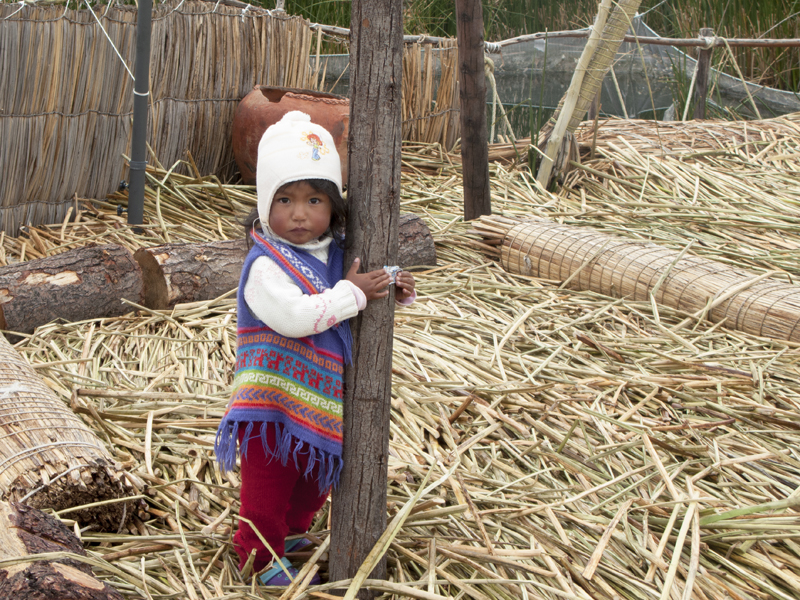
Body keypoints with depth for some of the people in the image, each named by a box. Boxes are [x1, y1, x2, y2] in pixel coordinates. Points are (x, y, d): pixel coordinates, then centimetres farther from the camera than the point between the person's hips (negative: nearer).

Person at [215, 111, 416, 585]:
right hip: (275, 400, -7)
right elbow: (293, 315, -34)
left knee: (316, 477, 25)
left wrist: (398, 291, -5)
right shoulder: (265, 265, -21)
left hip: (324, 399, 7)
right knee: (267, 484, 5)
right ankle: (260, 556, 23)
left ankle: (294, 531, 49)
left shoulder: (341, 253, 2)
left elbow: (372, 289, 17)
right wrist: (351, 293, -28)